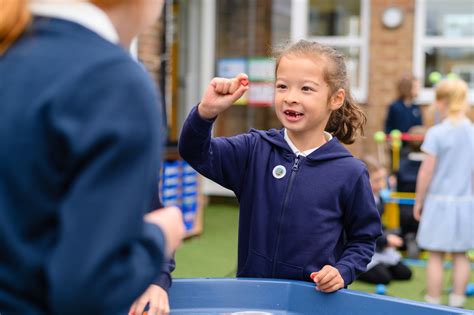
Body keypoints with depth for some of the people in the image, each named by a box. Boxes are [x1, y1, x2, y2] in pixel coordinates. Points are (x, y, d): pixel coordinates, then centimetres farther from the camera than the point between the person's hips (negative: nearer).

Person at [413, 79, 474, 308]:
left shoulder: (436, 133, -12)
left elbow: (426, 172, -9)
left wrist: (418, 201, 2)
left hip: (439, 200, -4)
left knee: (435, 256, 4)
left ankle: (433, 303, 9)